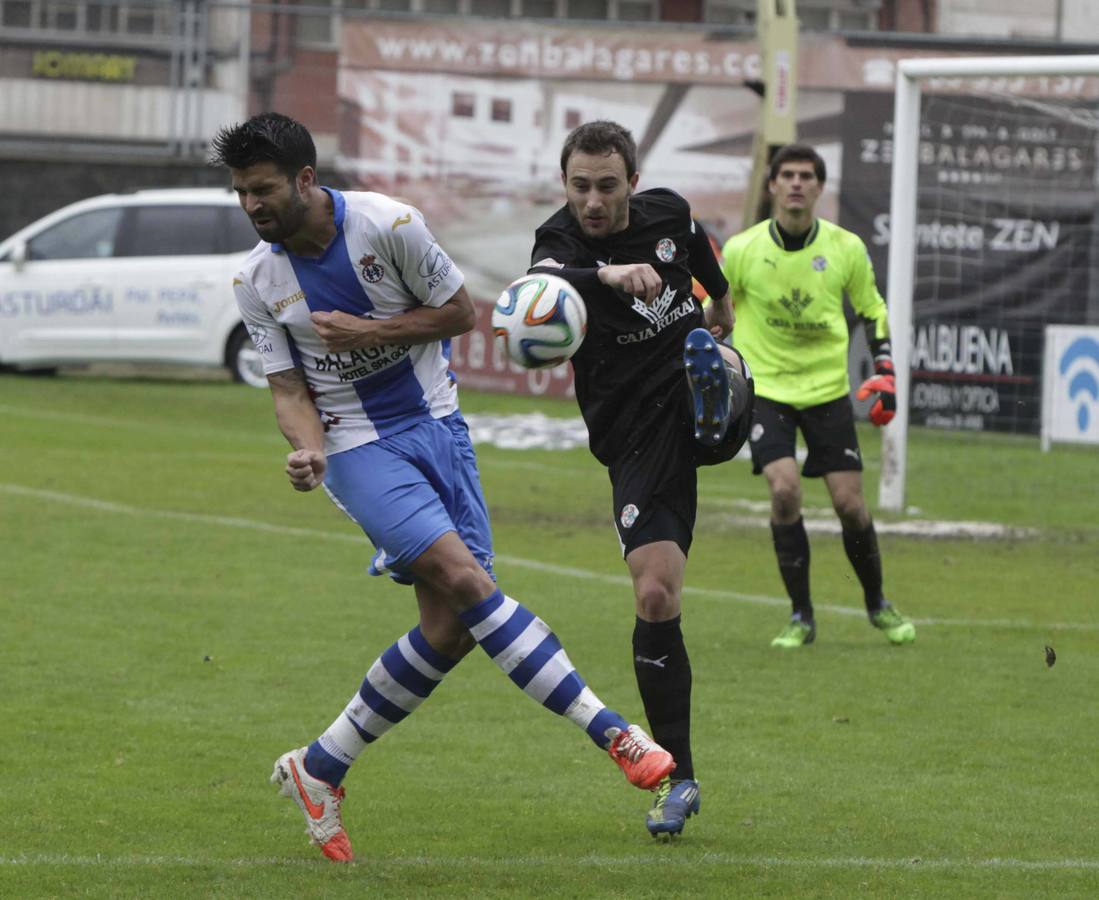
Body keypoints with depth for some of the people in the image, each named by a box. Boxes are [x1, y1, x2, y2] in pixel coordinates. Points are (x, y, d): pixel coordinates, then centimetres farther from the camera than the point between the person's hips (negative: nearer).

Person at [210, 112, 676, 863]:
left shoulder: (388, 225, -11)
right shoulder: (257, 282, -3)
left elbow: (460, 313, -2)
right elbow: (288, 386, 1)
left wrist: (369, 332, -15)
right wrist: (308, 448, -20)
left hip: (436, 427, 1)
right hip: (359, 447, -1)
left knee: (450, 631, -4)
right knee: (463, 576, -23)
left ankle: (319, 770, 11)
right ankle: (612, 734, -24)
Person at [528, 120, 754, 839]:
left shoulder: (669, 214, 3)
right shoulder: (563, 241, -11)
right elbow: (539, 285, -39)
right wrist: (608, 277, -55)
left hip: (700, 403, 4)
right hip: (636, 435, -4)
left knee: (708, 352, -30)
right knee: (656, 598, -9)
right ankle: (679, 779, 0)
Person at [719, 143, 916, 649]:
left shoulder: (846, 248, -5)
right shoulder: (741, 250, -10)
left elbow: (872, 310, 10)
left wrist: (885, 373, 0)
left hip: (828, 388, 1)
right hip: (766, 388, -1)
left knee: (849, 502, -2)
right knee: (784, 489, -21)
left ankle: (877, 604, 23)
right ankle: (801, 617, -8)